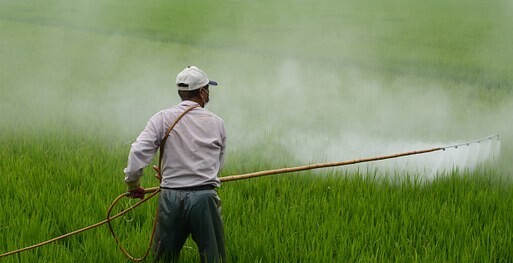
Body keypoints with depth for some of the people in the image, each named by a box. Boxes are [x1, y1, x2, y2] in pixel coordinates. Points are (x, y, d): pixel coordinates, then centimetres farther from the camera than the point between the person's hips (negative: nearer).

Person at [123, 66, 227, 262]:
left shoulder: (163, 119, 0)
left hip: (171, 198, 1)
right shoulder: (216, 123, 4)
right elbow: (218, 163, 11)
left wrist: (132, 184, 4)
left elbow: (138, 152, -10)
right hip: (205, 198, -1)